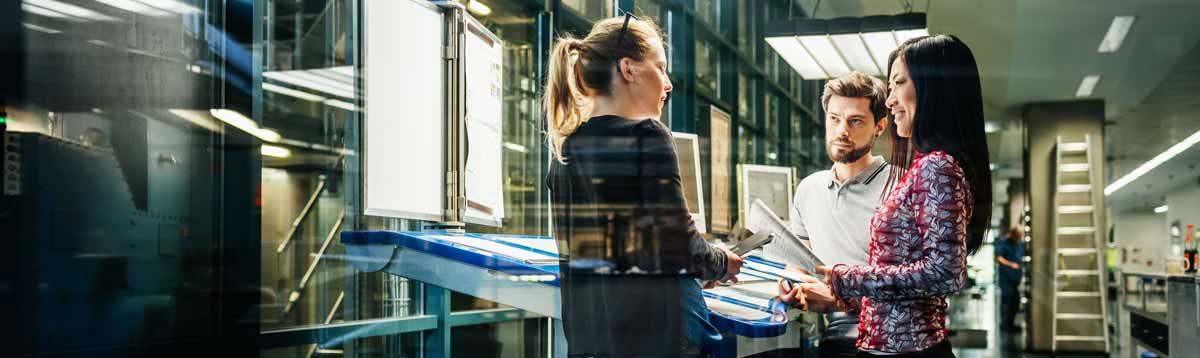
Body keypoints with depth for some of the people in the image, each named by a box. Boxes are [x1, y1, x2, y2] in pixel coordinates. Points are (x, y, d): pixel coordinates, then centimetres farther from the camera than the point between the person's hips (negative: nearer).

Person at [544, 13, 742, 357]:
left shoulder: (567, 145, 9)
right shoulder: (646, 135, -11)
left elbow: (585, 245, 13)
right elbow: (677, 243, -15)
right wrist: (722, 264, 4)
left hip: (585, 323, 7)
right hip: (653, 323, -7)